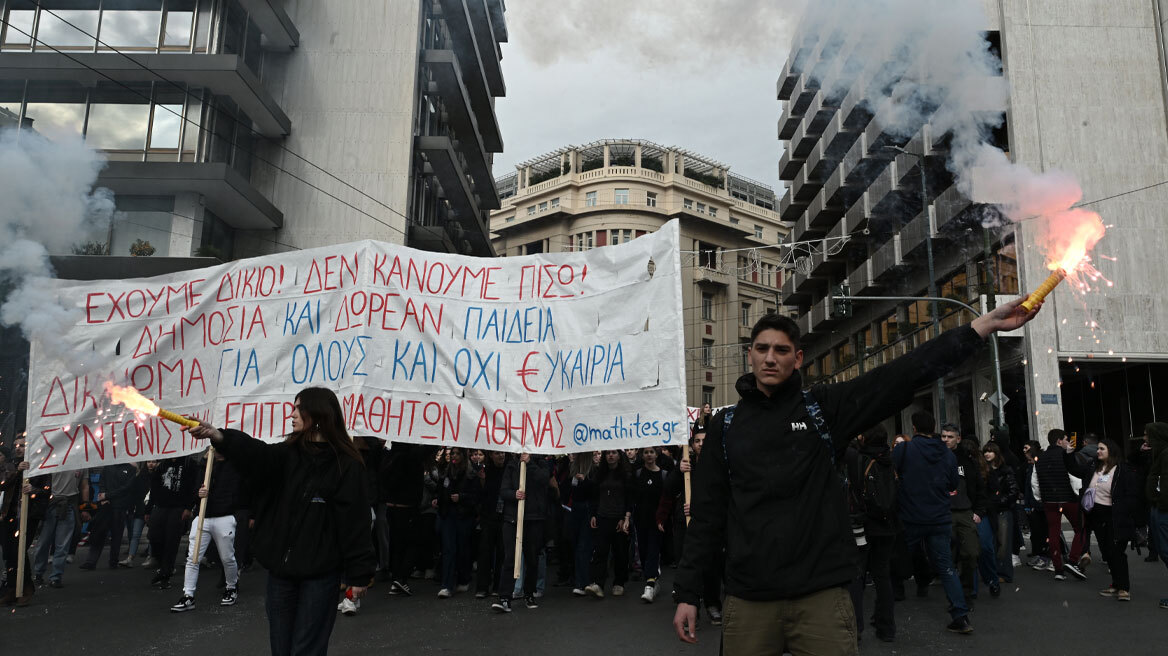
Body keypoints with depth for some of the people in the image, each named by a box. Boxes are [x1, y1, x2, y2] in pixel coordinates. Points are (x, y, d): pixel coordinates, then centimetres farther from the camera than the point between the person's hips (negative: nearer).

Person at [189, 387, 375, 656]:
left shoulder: (346, 463, -9)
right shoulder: (287, 455, 5)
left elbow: (355, 520, -10)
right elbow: (255, 453, -16)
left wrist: (359, 573, -11)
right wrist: (217, 436, -35)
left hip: (320, 573, -5)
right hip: (281, 568, 5)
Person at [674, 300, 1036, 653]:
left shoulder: (825, 408, 4)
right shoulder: (726, 425, 7)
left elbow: (905, 374, -5)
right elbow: (707, 513, 7)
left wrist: (985, 324, -13)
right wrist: (687, 594, 3)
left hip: (822, 596, -1)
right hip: (748, 601, 1)